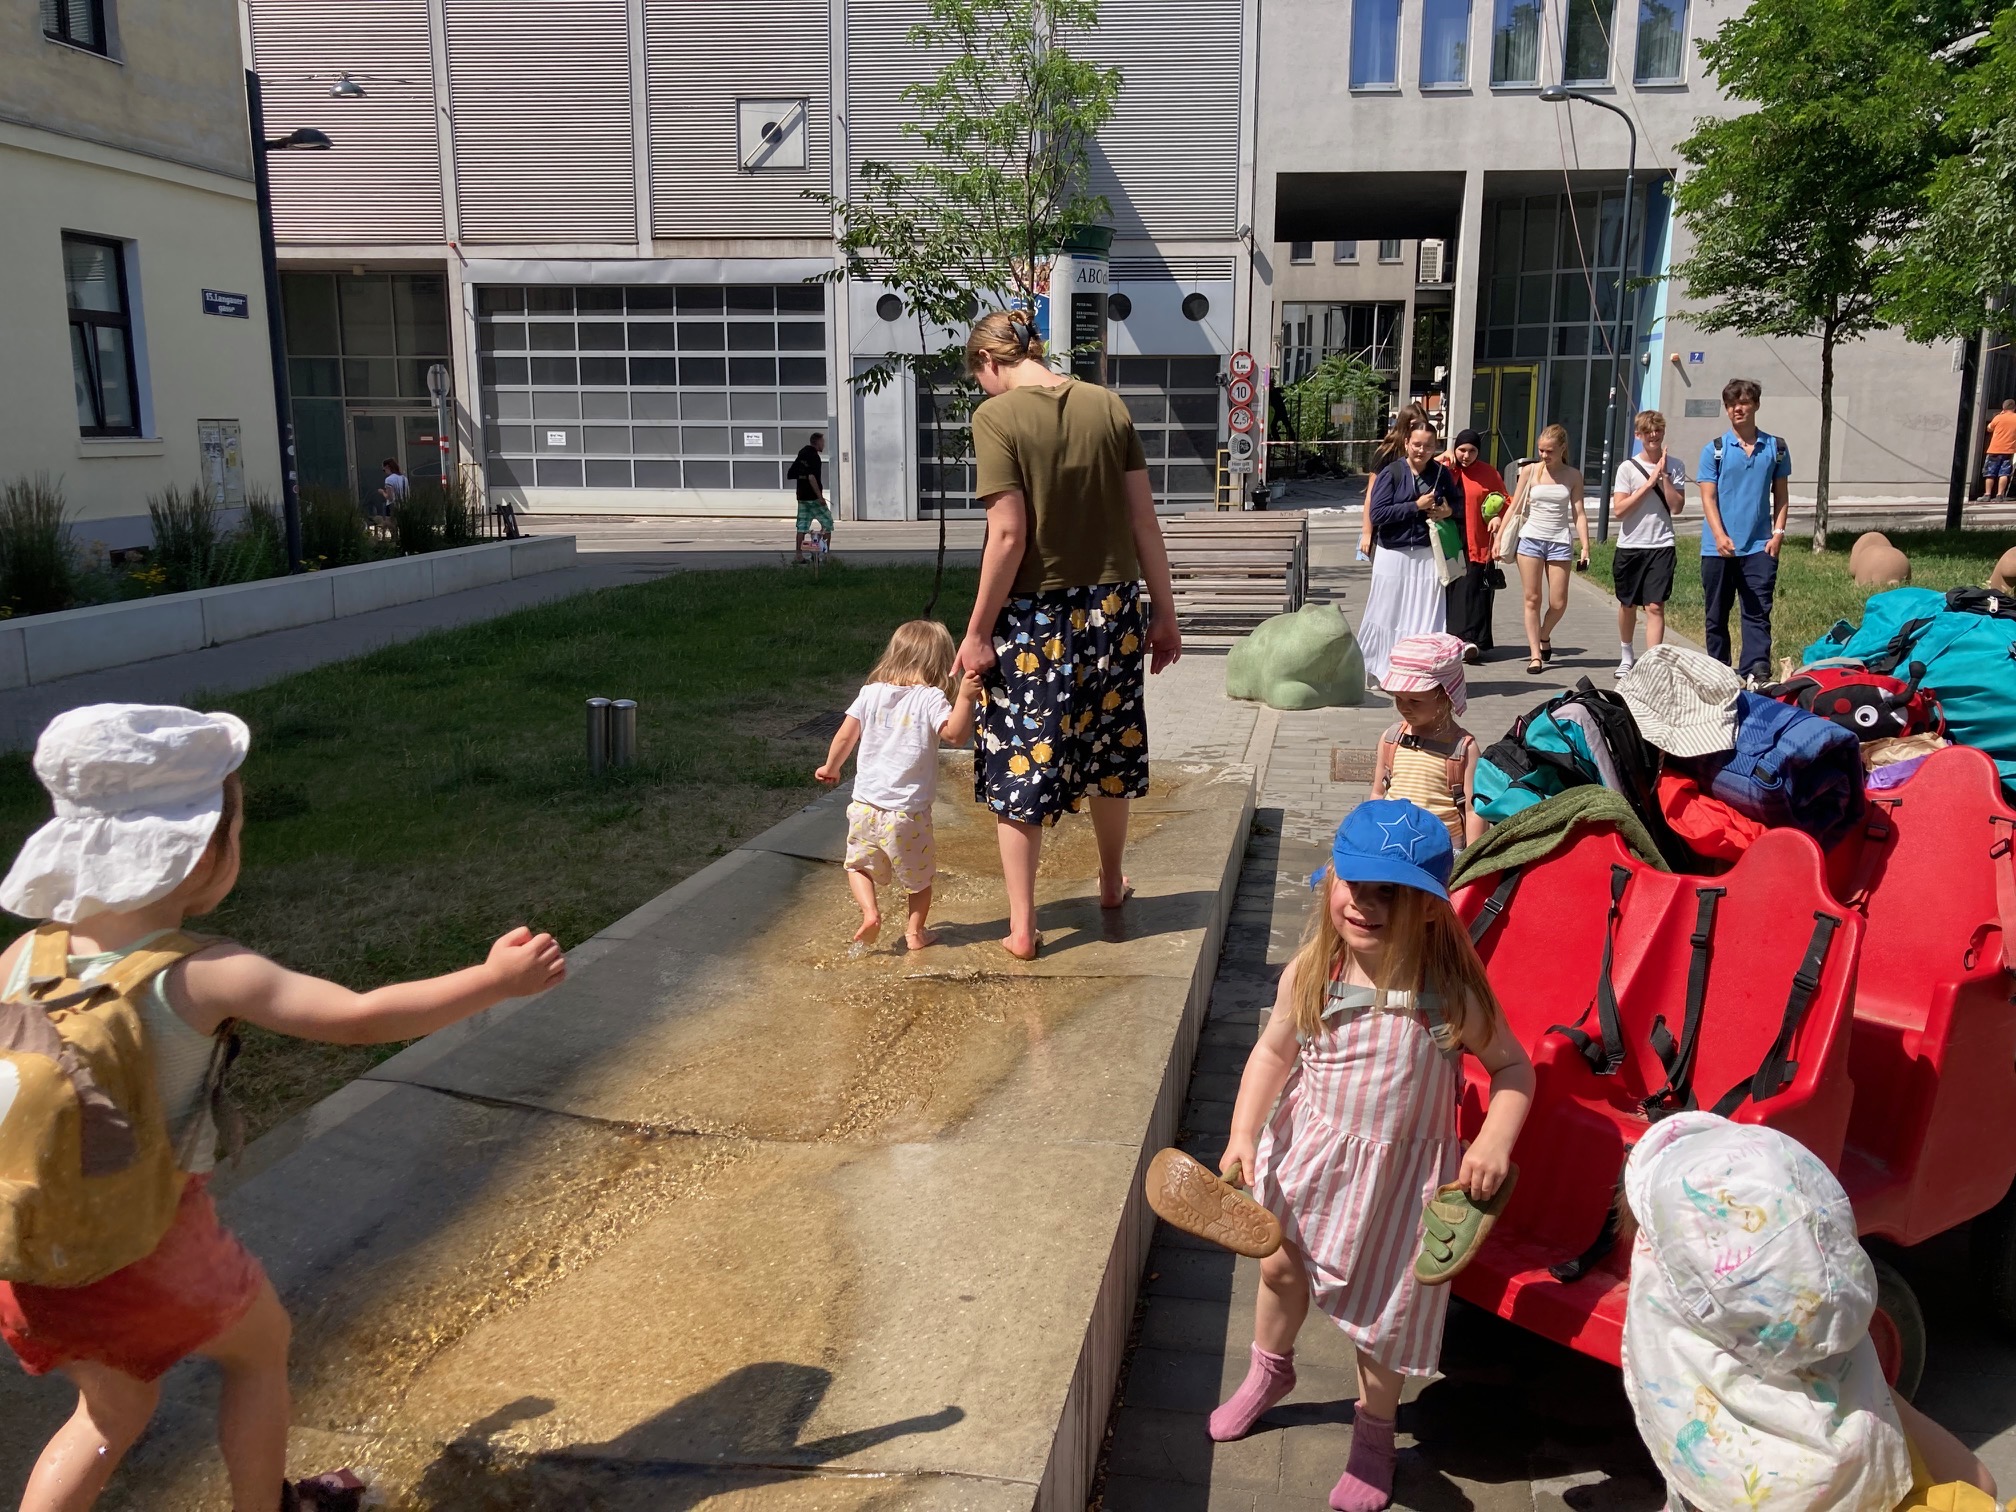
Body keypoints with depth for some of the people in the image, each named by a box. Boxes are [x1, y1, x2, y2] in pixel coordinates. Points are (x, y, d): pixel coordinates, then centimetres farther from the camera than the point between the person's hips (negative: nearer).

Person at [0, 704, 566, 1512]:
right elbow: (364, 1019, -21)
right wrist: (496, 979, -12)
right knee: (261, 1345, 26)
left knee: (114, 1409, 30)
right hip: (152, 1246, -5)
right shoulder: (207, 976, -22)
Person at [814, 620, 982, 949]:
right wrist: (965, 698, -28)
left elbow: (845, 737, 5)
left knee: (859, 864, 22)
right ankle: (915, 931, 24)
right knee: (919, 875, 19)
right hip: (909, 811, -2)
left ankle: (869, 911, 1)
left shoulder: (871, 693, 1)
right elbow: (956, 735, -24)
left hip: (866, 806, 2)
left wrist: (830, 768, 21)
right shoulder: (931, 699, -11)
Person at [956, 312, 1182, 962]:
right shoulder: (1107, 404, 3)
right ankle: (1112, 883, 40)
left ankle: (1021, 928, 12)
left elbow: (1009, 536, -17)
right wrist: (1165, 612, 10)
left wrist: (977, 632, -9)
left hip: (1035, 616, -5)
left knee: (1019, 764, 7)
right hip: (1112, 610, 5)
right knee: (1106, 750, 21)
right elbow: (1145, 522, 3)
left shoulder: (996, 415, -11)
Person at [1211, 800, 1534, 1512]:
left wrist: (1495, 1141, -23)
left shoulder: (1450, 993, -23)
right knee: (1279, 1266, 22)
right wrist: (1243, 1135, -11)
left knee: (1382, 1308, 14)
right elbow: (1273, 1053, -2)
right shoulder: (1309, 976, -16)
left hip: (1400, 1172, -3)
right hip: (1310, 1152, 3)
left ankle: (1375, 1428, 45)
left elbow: (1513, 1066, -9)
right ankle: (1270, 1370, 56)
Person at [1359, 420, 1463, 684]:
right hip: (1393, 554, -2)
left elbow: (1459, 503, 20)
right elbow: (1377, 514, -12)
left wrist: (1449, 510, -4)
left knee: (1427, 618, 1)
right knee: (1390, 615, 5)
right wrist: (1416, 506, -15)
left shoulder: (1441, 473, 6)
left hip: (1428, 555, 3)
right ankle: (1382, 670, 20)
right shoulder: (1391, 473, -4)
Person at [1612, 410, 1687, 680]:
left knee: (1655, 607, -10)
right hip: (1630, 546, 1)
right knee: (1628, 605, 15)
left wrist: (1663, 475, -11)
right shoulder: (1627, 467, -1)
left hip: (1661, 546, -1)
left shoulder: (1674, 466, 2)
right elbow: (1620, 510, -10)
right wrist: (1650, 483, -12)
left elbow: (1677, 506, -6)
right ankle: (1626, 655, 36)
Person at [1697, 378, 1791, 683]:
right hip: (1718, 548, 0)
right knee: (1717, 614, 7)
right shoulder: (1714, 450, 2)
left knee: (1758, 612, -6)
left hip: (1759, 547, 0)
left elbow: (1781, 495, 11)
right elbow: (1708, 497, -4)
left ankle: (1757, 671, -10)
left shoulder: (1776, 448, 8)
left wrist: (1778, 532, -2)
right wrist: (1720, 535, -17)